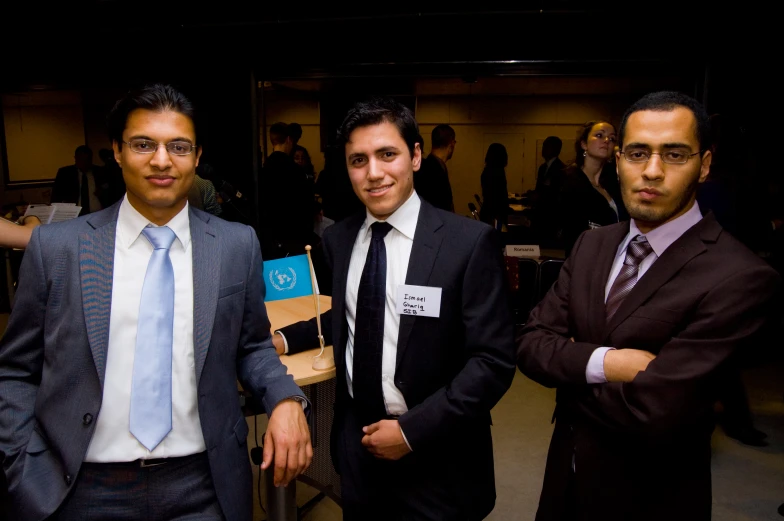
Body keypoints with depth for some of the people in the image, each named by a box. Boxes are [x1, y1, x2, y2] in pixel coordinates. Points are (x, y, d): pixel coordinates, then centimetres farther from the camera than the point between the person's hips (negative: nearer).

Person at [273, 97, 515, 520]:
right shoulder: (338, 239, 0)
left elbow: (493, 361, -16)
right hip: (357, 440, 5)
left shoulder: (469, 241, -16)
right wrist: (285, 338, 2)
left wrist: (412, 430, -18)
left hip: (436, 455, -4)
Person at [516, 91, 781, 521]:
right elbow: (530, 346, -7)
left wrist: (570, 374, -12)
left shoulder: (739, 277, -24)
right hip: (566, 472, 6)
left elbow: (652, 414, -28)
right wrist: (600, 364, -24)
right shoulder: (591, 245, -1)